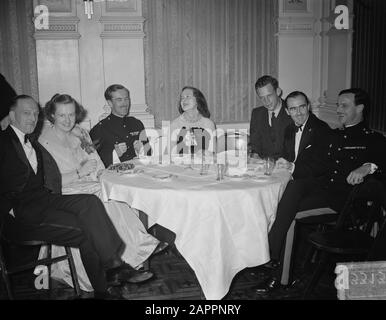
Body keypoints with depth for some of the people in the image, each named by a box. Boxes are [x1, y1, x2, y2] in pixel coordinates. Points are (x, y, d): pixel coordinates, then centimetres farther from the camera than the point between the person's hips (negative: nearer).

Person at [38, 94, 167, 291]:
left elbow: (97, 164, 14)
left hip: (90, 186, 6)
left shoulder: (80, 133, 15)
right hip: (65, 195, -6)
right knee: (108, 198, -30)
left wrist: (97, 172, -8)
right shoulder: (44, 141, -5)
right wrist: (79, 173, -19)